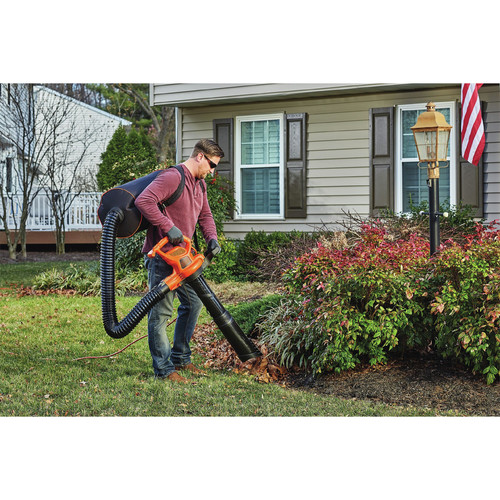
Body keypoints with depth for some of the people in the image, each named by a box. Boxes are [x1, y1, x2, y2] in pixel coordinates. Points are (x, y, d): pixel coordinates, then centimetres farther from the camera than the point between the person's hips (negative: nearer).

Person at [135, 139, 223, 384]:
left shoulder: (199, 184, 15)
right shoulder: (172, 177, -17)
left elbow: (205, 215, 23)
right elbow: (143, 201, -28)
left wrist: (212, 238, 4)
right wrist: (169, 227, -28)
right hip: (161, 255, -10)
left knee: (193, 302, 16)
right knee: (161, 311, -5)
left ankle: (180, 357, 27)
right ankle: (163, 369, 0)